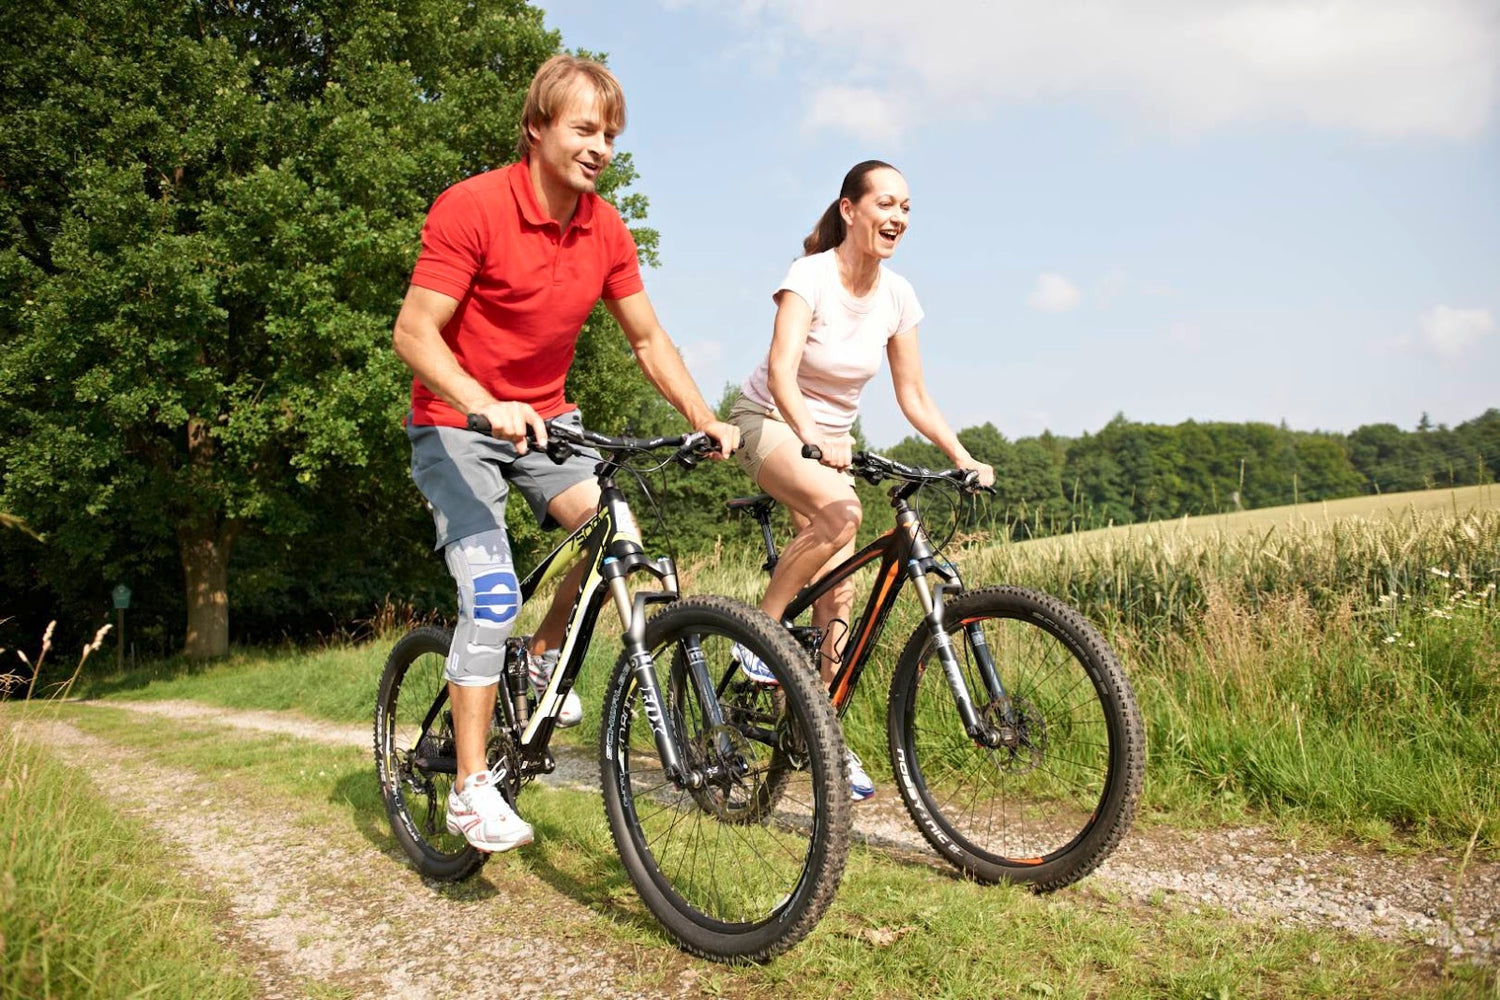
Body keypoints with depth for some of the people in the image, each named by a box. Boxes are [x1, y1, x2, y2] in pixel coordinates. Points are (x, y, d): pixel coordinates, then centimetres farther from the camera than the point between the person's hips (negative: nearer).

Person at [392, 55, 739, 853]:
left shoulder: (606, 230, -2)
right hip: (457, 426, -5)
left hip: (544, 420, 5)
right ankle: (470, 788, -4)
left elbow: (647, 339, 4)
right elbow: (413, 334, -21)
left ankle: (546, 653, 8)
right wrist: (487, 407, -38)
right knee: (491, 597, -17)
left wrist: (705, 420, -10)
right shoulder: (471, 207, -18)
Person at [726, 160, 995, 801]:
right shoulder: (811, 274, -19)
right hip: (770, 423, -5)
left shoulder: (896, 296, -3)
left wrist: (965, 460, -10)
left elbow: (913, 397, 2)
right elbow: (781, 371, -32)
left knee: (838, 594, -3)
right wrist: (812, 437, -49)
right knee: (840, 509, -36)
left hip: (832, 440, 5)